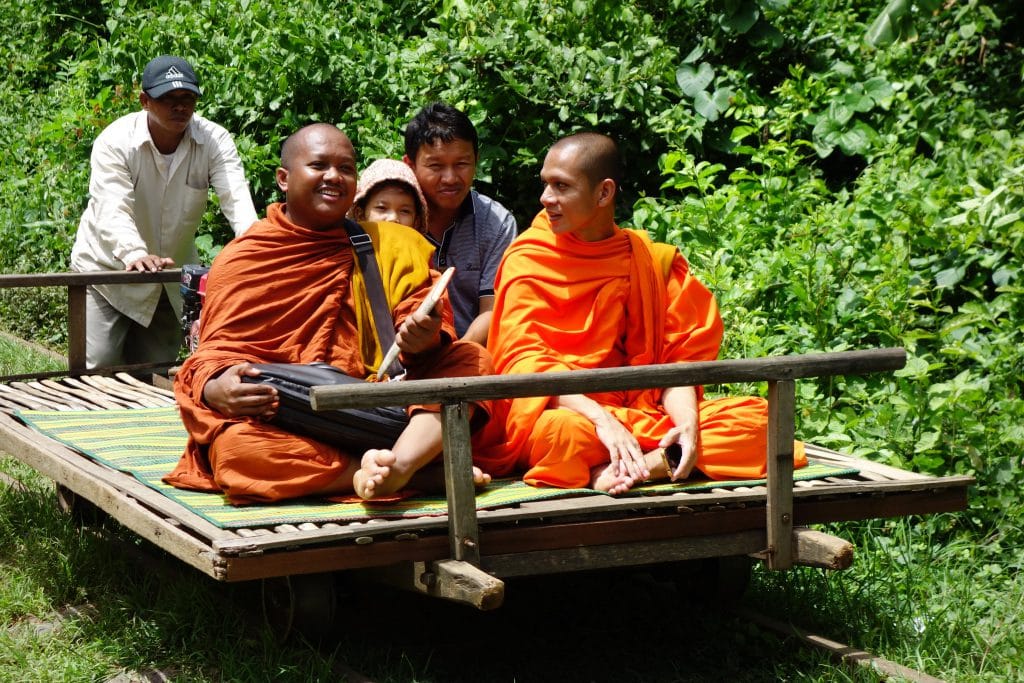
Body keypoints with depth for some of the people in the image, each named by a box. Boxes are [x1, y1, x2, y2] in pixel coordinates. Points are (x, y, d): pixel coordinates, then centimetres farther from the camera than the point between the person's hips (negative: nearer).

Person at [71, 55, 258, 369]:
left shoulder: (215, 141, -13)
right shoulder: (115, 141, -19)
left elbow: (236, 197, -27)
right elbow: (112, 209, -33)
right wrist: (135, 254, -54)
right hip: (109, 268, -3)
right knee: (99, 369, -10)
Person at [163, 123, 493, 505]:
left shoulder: (395, 245, 15)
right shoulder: (240, 260, 7)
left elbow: (434, 326, 4)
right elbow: (216, 353, 2)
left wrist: (422, 338, -22)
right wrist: (215, 389, -23)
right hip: (286, 426, -3)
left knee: (474, 358, -14)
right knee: (233, 446, -34)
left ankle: (401, 461, -42)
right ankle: (430, 473, -35)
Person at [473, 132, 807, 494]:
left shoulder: (654, 260, 10)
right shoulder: (527, 260, 0)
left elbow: (677, 356, 4)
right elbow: (525, 359, -13)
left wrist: (687, 422, -19)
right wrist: (601, 420, -29)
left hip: (644, 416, 5)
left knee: (754, 415, -18)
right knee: (558, 430, -40)